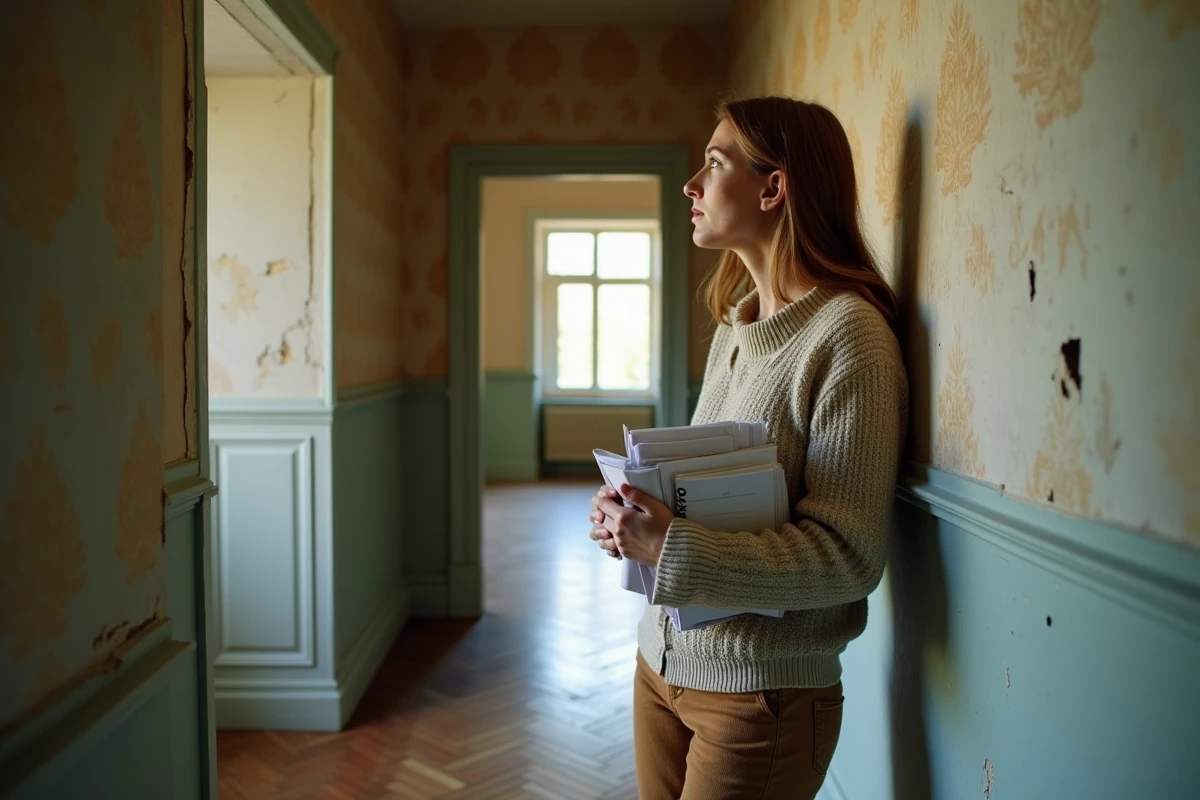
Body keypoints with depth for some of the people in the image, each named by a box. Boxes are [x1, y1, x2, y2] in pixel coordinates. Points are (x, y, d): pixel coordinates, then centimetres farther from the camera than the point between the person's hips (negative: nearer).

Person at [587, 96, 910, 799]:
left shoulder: (847, 333, -17)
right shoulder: (732, 328, 8)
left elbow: (848, 558, -21)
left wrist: (669, 547, -27)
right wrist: (634, 516, -5)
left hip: (764, 690, -7)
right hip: (662, 659, 7)